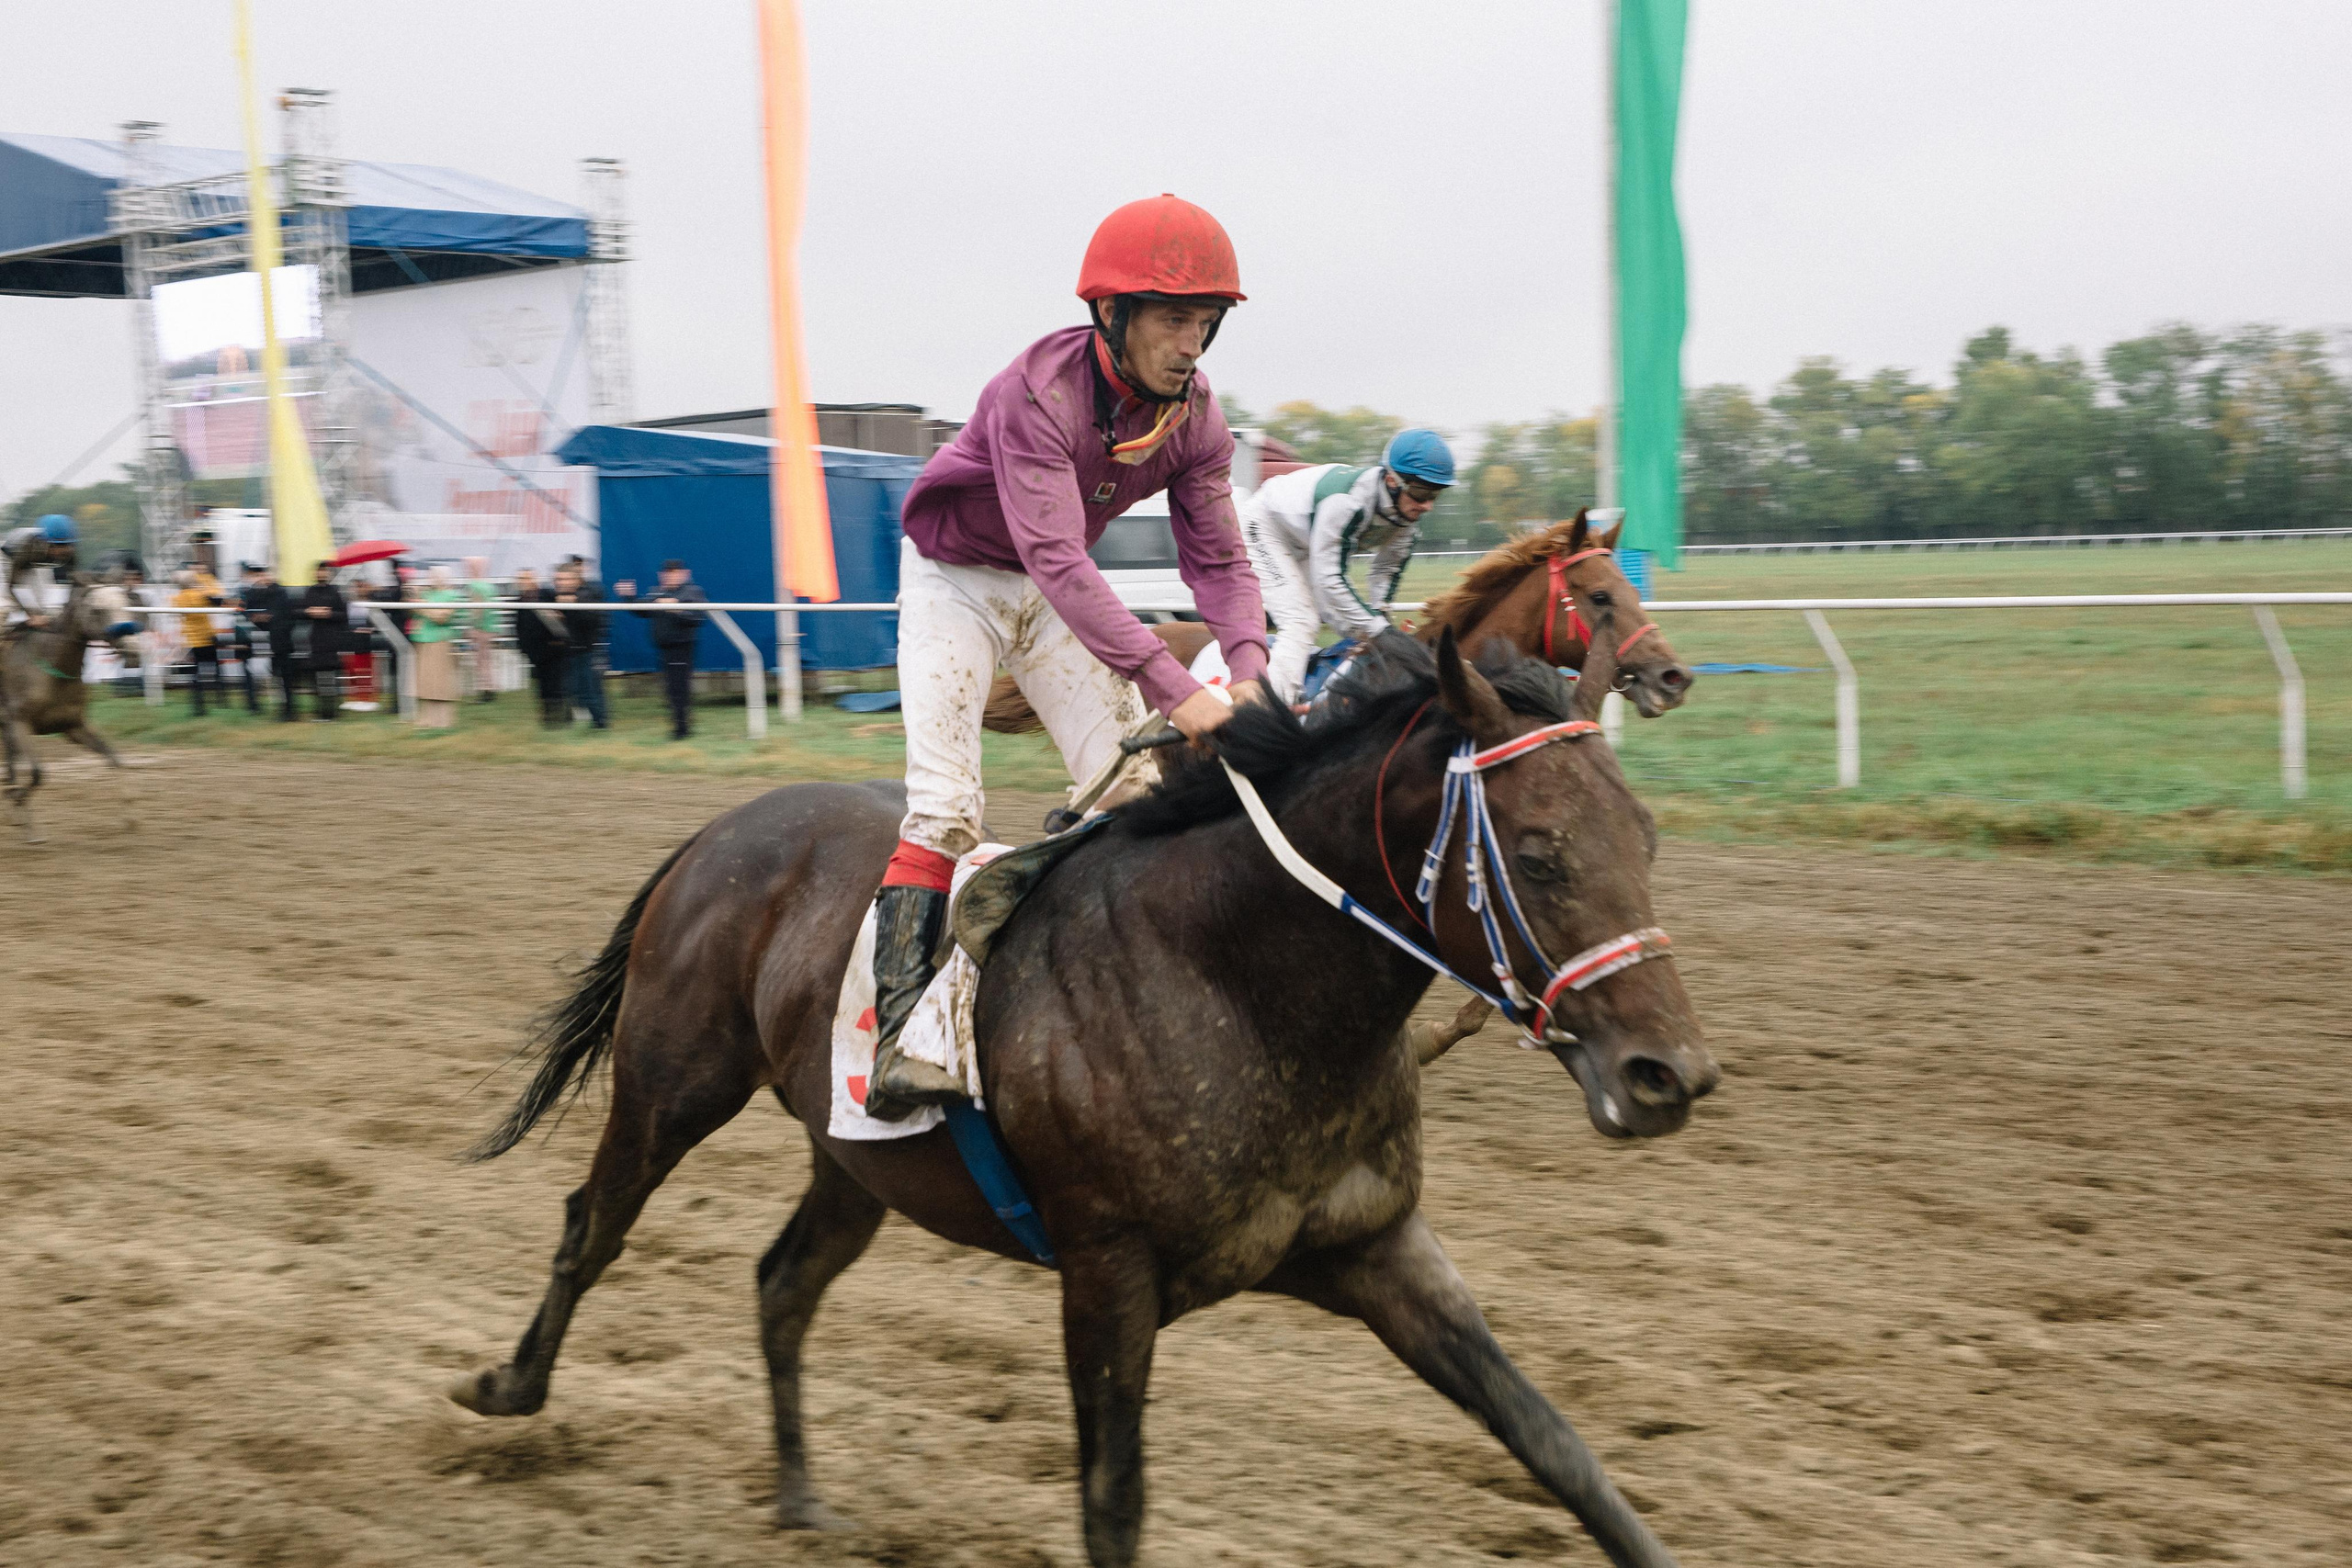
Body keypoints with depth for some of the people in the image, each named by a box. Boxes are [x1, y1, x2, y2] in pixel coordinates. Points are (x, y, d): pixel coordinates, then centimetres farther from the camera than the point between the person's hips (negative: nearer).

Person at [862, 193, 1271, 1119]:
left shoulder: (1194, 417, -14)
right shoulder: (1038, 391, -35)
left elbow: (1218, 560, -11)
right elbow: (1057, 559, -43)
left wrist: (1248, 669, -32)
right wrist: (1175, 689, -49)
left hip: (1057, 588, 6)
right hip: (956, 579, -6)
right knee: (944, 804, -17)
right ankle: (898, 1034, -20)